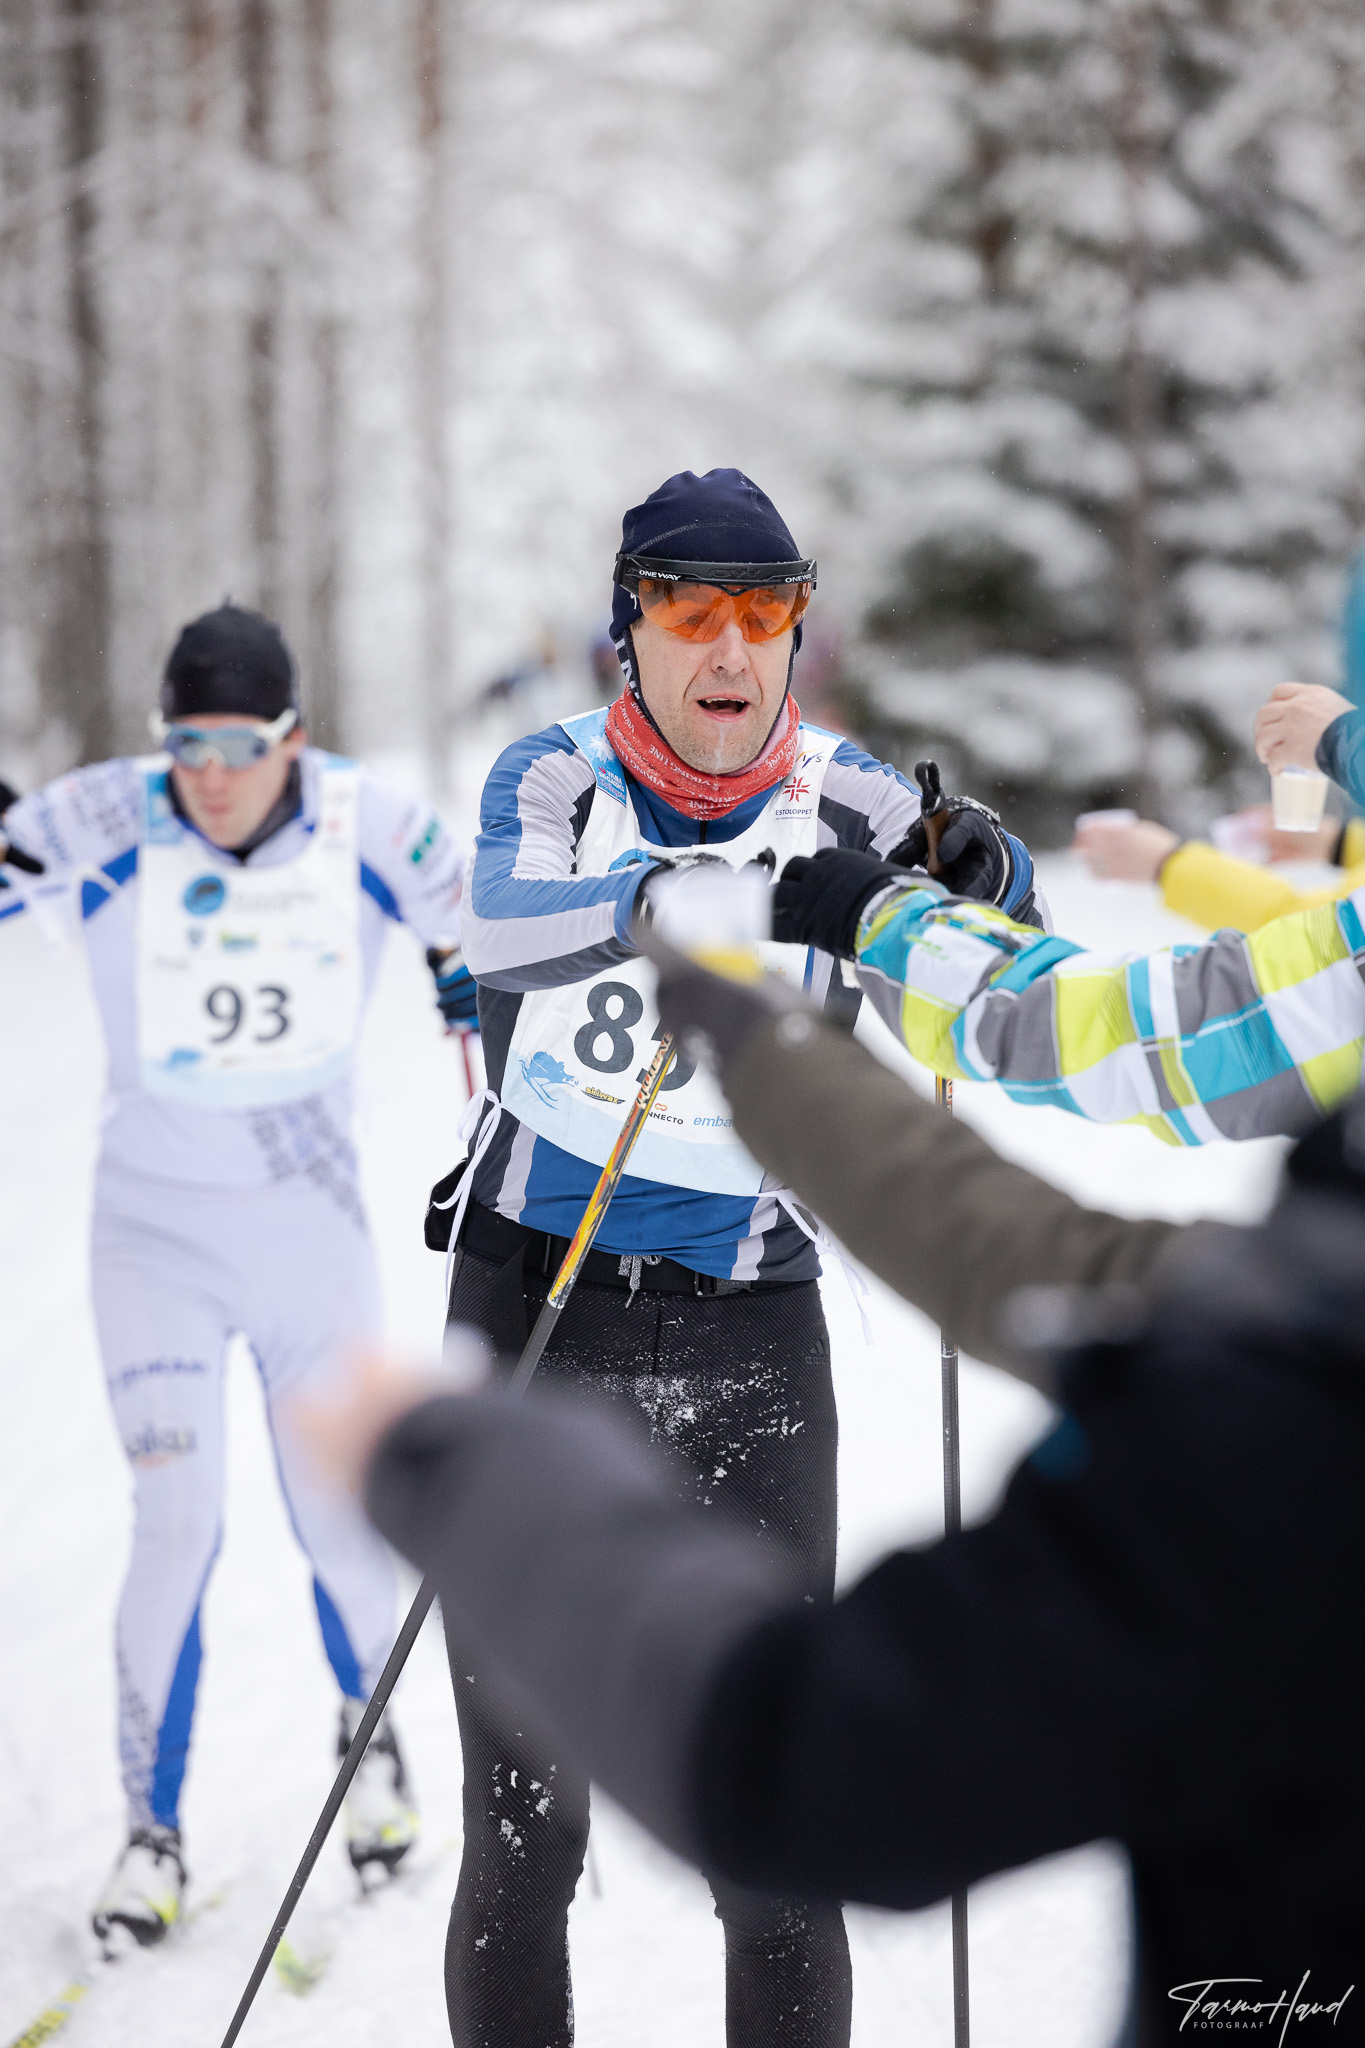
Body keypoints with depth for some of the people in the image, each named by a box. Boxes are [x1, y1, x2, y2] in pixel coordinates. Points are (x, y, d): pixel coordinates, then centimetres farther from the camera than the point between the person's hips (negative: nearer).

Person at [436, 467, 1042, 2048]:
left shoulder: (845, 802, -1)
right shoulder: (552, 780, -3)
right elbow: (510, 925, -24)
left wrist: (982, 891, -30)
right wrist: (719, 890, -40)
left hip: (749, 1331, 1)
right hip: (536, 1310, 0)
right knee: (526, 1819, 5)